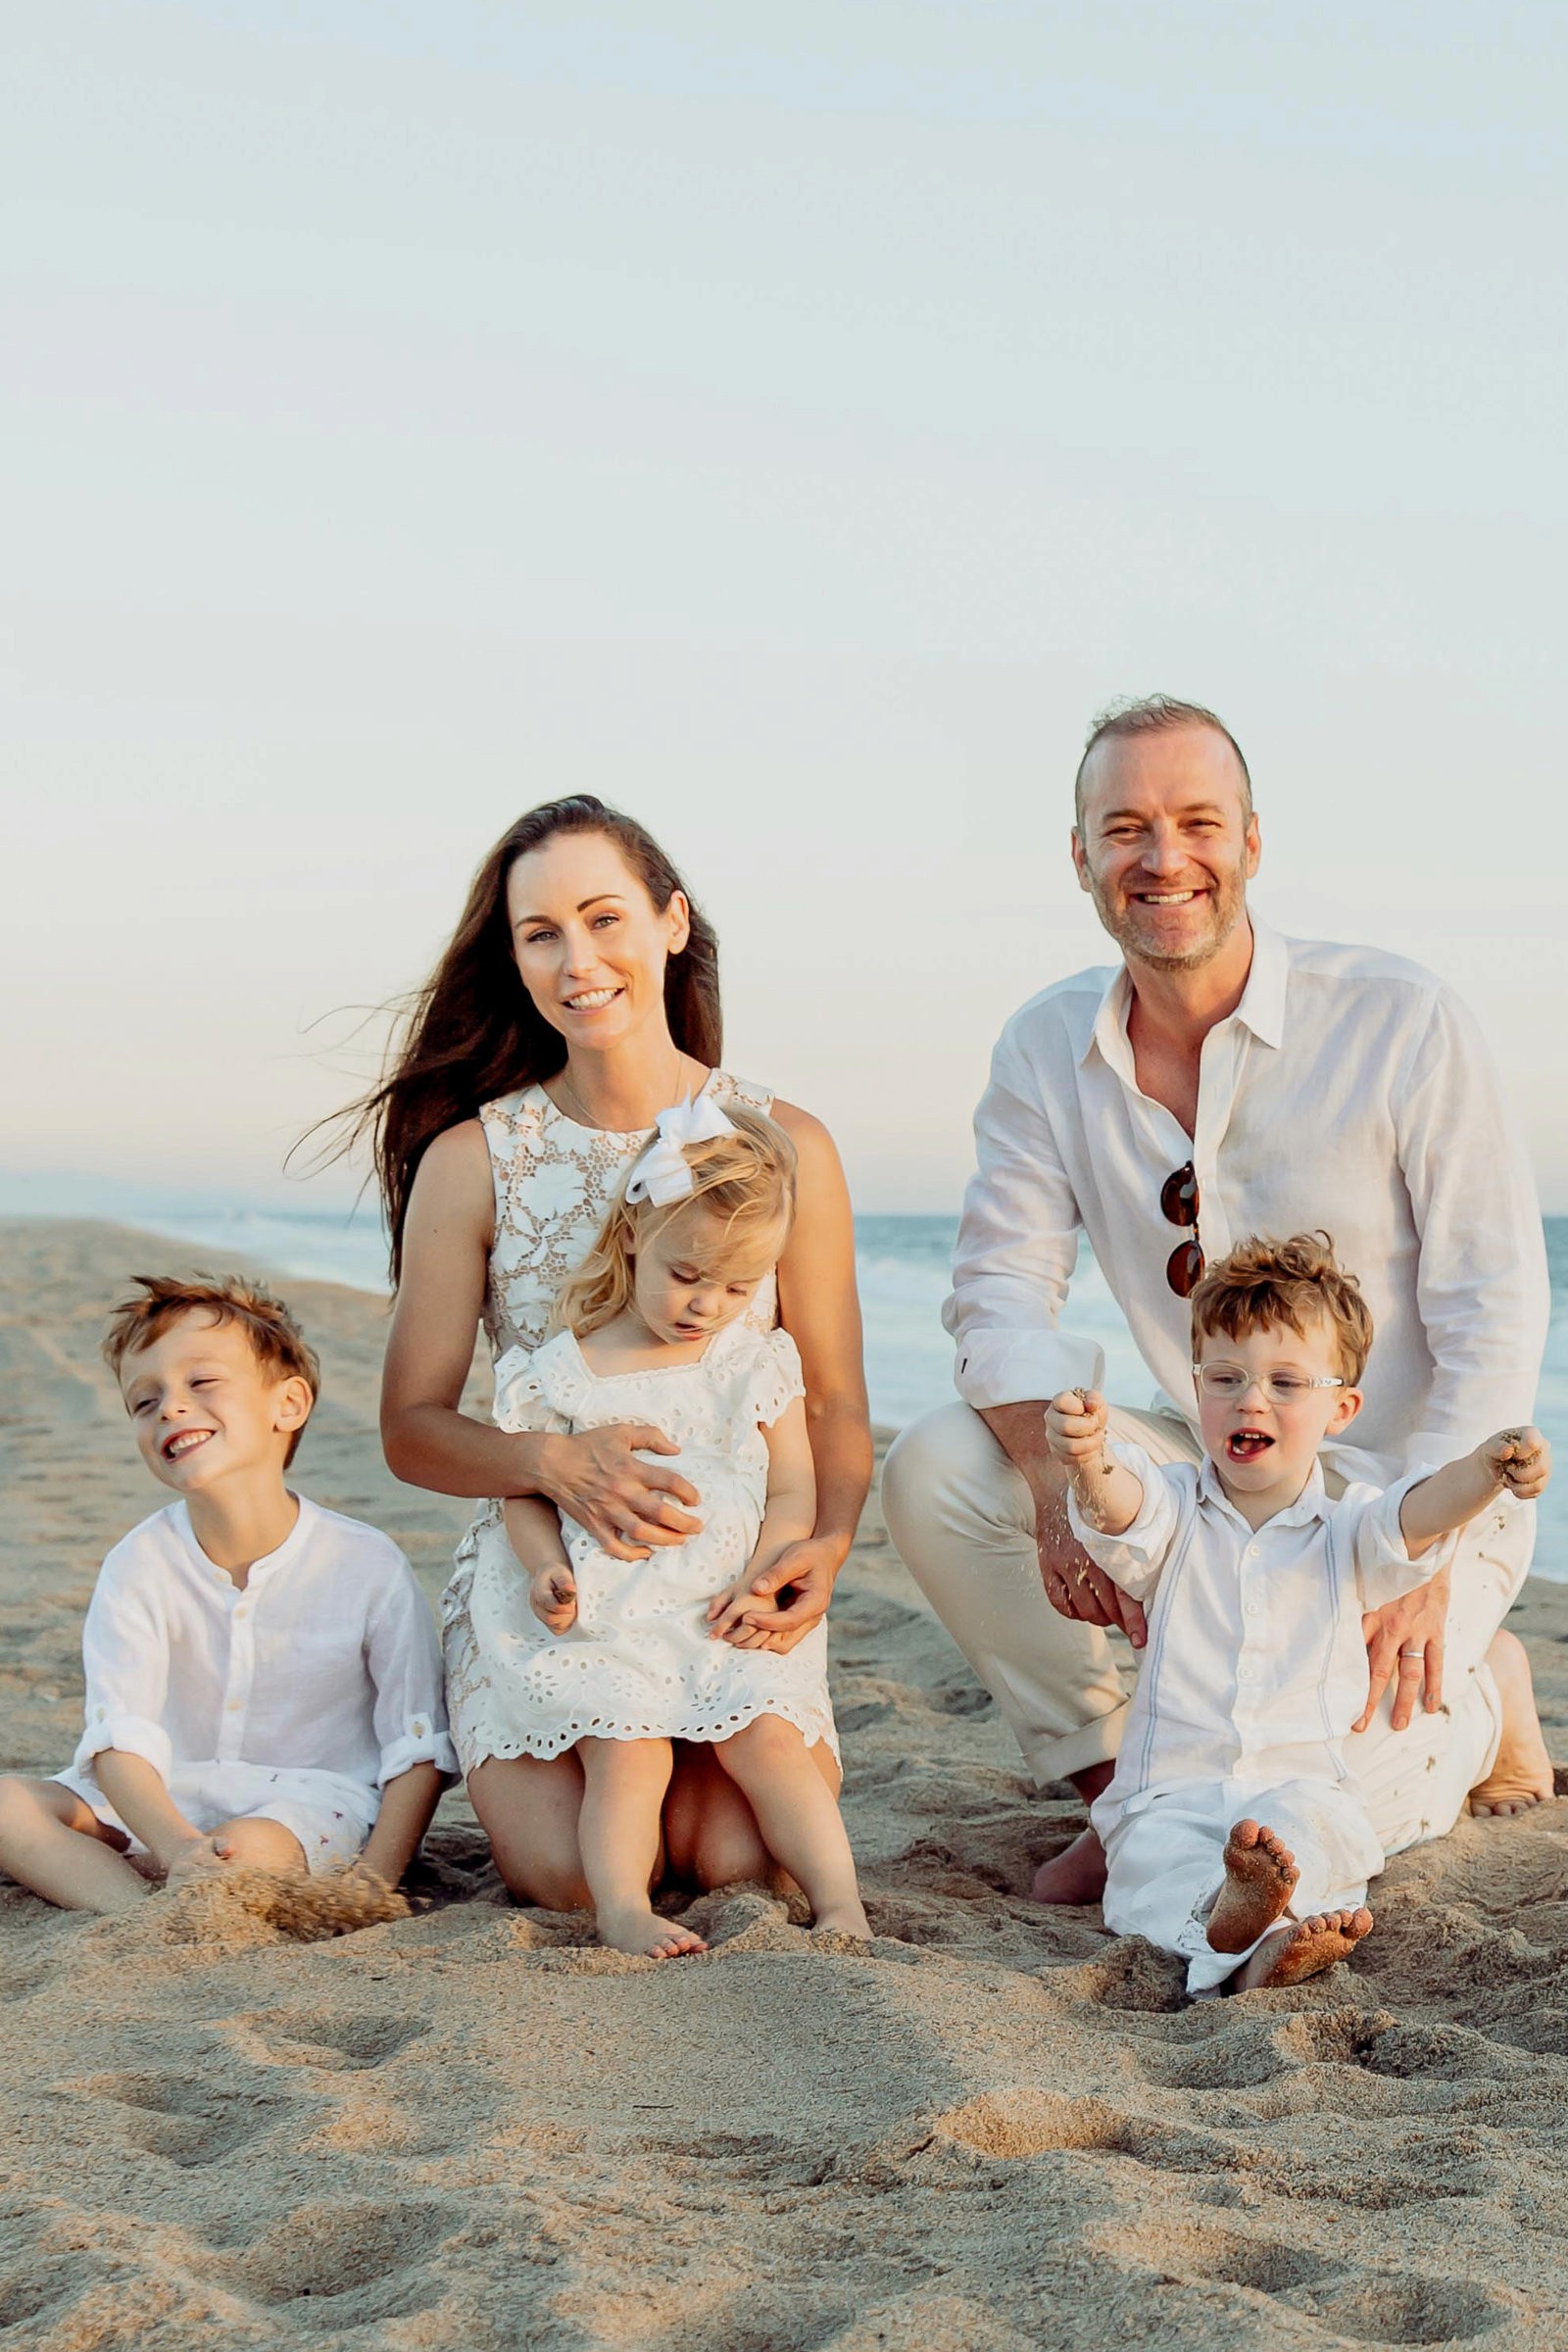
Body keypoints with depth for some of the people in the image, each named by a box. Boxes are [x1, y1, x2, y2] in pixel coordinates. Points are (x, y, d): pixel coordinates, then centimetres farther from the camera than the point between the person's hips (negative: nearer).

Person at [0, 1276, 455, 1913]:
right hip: (166, 1805, 4)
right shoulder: (138, 1567, -7)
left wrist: (373, 1885, -20)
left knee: (252, 1847, -37)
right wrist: (177, 1847, -35)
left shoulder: (367, 1566, -11)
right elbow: (120, 1739, -16)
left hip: (313, 1803, -3)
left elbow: (419, 1752, -7)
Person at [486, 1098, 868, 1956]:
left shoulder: (760, 1364, 8)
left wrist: (759, 1585, -8)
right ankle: (622, 1911, -21)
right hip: (600, 1619, -1)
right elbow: (523, 1492, 5)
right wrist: (547, 1568, -14)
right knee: (627, 1750, -22)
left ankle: (840, 1901, -11)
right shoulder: (563, 1372, 1)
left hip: (724, 1618, 2)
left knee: (767, 1735, -16)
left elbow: (792, 1493, 7)